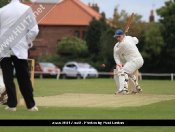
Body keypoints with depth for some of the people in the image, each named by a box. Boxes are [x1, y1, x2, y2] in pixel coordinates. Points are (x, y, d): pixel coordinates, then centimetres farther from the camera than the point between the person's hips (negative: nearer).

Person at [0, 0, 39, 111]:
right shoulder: (27, 9, -2)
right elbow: (34, 30, -5)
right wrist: (26, 43, 8)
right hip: (20, 49, 1)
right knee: (24, 78, 7)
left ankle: (12, 104, -1)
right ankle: (31, 105, 9)